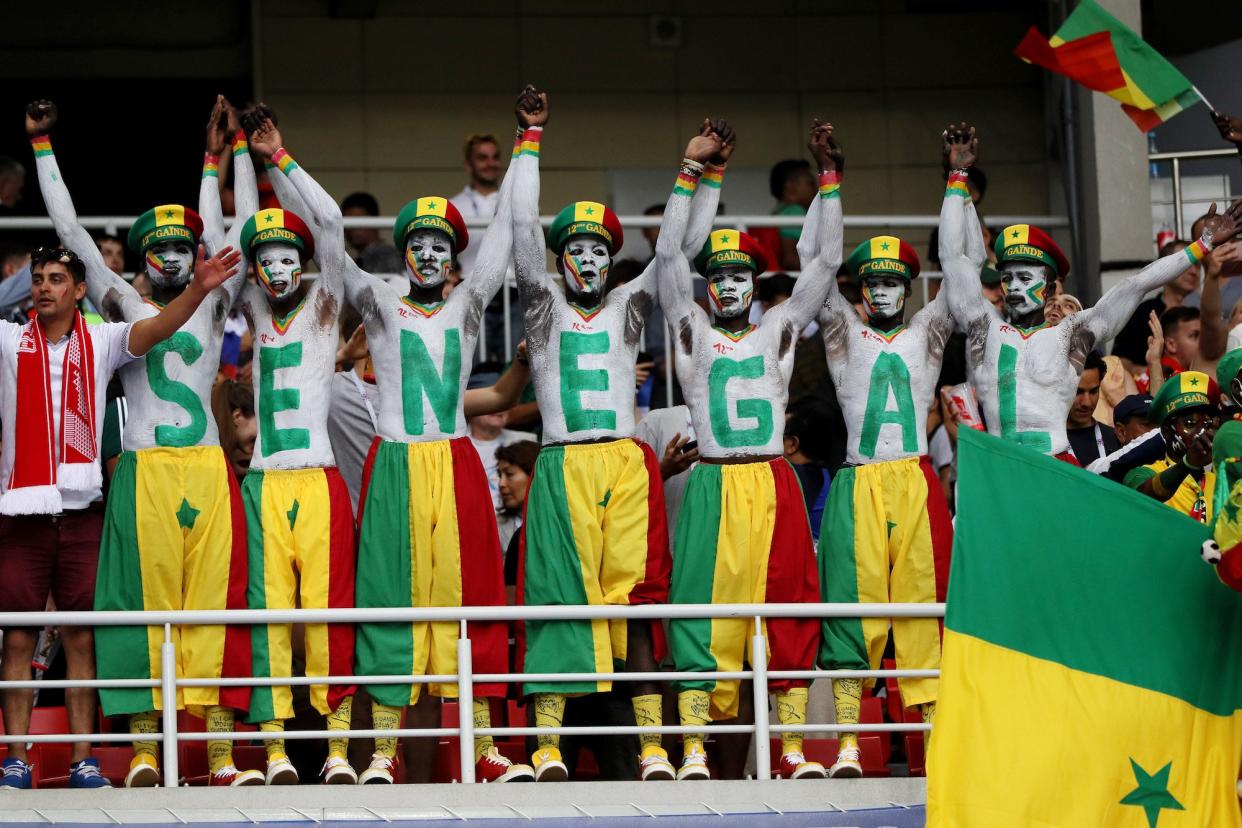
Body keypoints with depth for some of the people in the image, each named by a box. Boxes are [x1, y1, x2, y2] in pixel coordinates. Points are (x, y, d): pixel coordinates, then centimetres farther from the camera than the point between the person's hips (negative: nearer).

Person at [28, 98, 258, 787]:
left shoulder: (213, 305, 14)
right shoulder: (124, 305, 10)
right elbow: (70, 230, 9)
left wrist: (239, 150, 12)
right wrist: (42, 147, 10)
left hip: (207, 468, 2)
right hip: (144, 469, -1)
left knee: (214, 601, -3)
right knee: (146, 600, -4)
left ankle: (220, 750, -5)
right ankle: (144, 749, -5)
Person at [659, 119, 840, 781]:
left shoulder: (778, 330, 14)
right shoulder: (693, 331, 10)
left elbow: (826, 261, 10)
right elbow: (668, 254, 1)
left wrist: (830, 181, 4)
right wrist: (692, 175, -2)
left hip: (774, 485, 2)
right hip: (713, 485, -2)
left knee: (786, 610, -1)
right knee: (703, 608, -7)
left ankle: (793, 748, 1)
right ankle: (694, 749, -9)